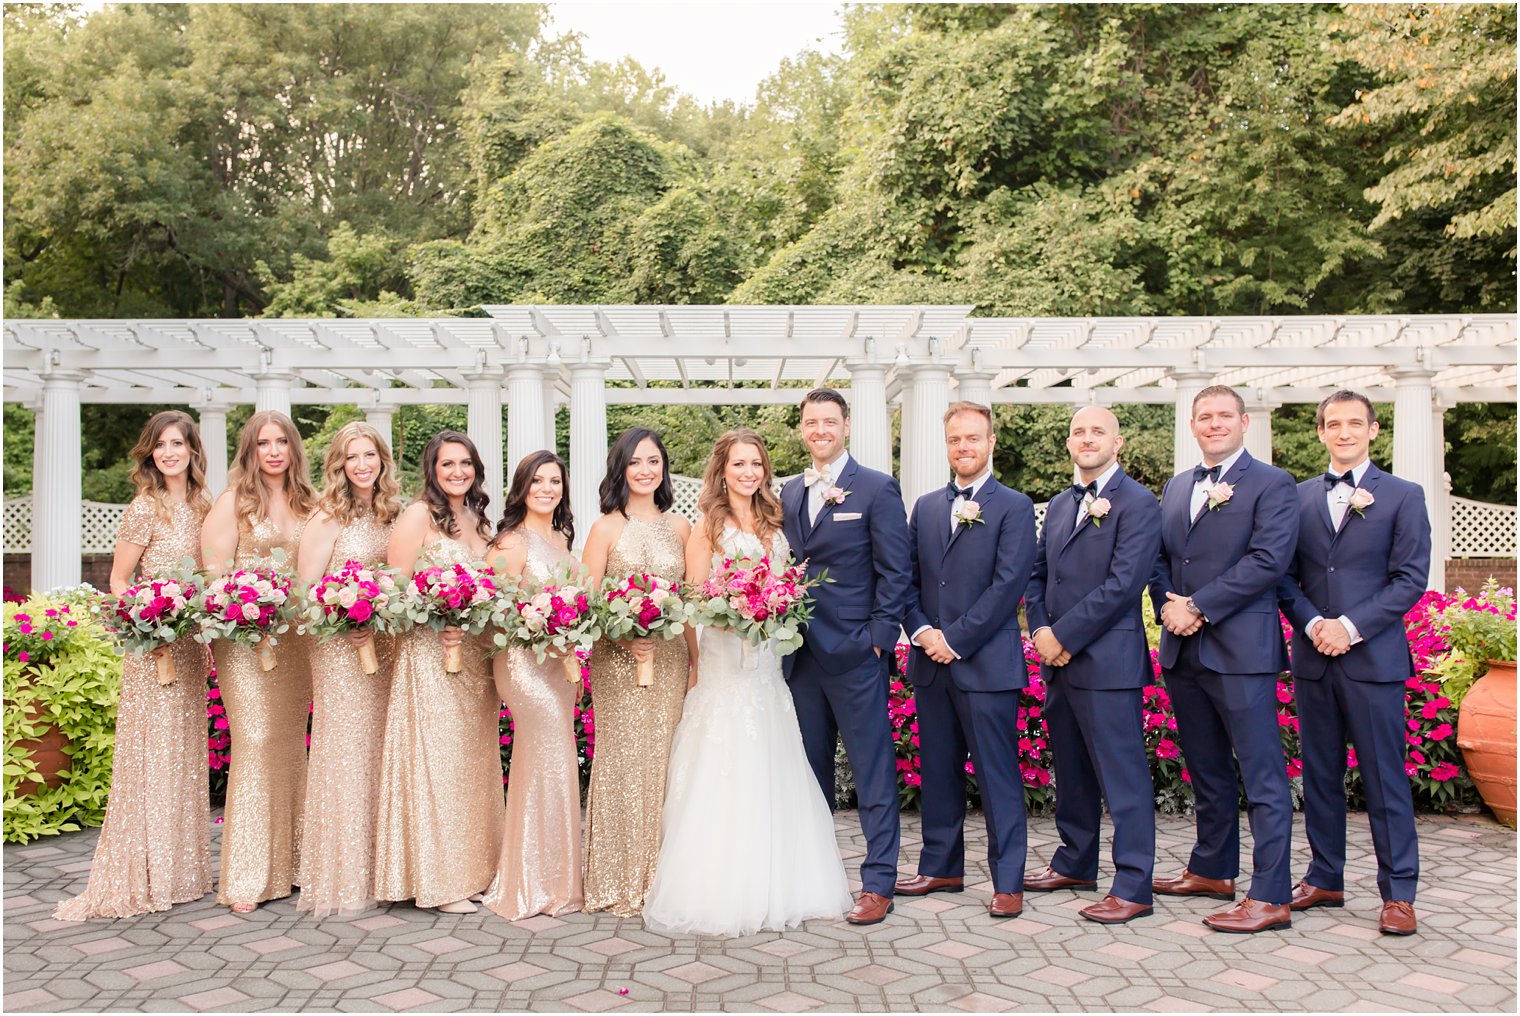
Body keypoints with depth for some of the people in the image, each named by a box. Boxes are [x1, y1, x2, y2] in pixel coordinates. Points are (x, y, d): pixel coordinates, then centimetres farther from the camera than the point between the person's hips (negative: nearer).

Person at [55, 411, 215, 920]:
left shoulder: (201, 507, 9)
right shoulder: (145, 508, -8)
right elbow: (118, 580, -6)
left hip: (193, 645, 6)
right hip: (154, 647, -6)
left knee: (186, 753, 12)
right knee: (151, 753, -2)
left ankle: (181, 868, 23)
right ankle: (140, 877, 9)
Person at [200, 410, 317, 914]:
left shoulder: (307, 503, 11)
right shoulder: (233, 501, -1)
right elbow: (214, 570, -5)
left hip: (296, 637, 5)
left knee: (291, 742, 9)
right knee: (256, 742, -8)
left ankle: (288, 861, 20)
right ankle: (246, 877, 0)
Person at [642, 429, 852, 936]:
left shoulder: (773, 524, 13)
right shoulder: (707, 528, -2)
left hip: (767, 662, 5)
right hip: (724, 662, -5)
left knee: (770, 774, 8)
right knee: (725, 775, -4)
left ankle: (774, 888, 19)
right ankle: (720, 891, 5)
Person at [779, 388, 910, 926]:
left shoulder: (877, 488, -3)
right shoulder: (790, 492, 13)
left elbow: (895, 573, -6)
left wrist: (878, 639, -12)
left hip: (855, 653, -6)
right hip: (801, 653, 6)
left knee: (872, 770, 1)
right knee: (810, 766, 15)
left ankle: (878, 883, 9)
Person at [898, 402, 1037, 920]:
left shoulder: (1014, 507, -3)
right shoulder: (925, 507, 13)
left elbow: (1008, 584, -11)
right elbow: (908, 580, 12)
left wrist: (955, 639, -13)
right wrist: (922, 632, -5)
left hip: (987, 663, -5)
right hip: (931, 663, 5)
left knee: (998, 775, 1)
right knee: (938, 770, 13)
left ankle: (1008, 881, 11)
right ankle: (941, 867, 26)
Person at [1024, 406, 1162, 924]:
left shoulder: (1137, 503, -8)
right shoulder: (1060, 505, 16)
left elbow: (1123, 584, -17)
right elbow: (1038, 574, 18)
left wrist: (1063, 636, -15)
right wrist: (1040, 630, 0)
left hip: (1108, 662, -8)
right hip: (1059, 660, 8)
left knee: (1122, 775, -1)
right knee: (1071, 770, 18)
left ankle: (1132, 887, 7)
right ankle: (1075, 863, 32)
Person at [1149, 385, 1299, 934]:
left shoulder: (1272, 484, -3)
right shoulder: (1176, 487, 17)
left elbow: (1268, 560, -14)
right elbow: (1159, 557, 15)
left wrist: (1198, 607, -16)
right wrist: (1168, 606, -4)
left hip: (1241, 651, -7)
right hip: (1182, 650, 7)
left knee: (1262, 778, -3)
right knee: (1207, 772, 17)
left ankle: (1269, 897, 1)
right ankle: (1213, 870, 30)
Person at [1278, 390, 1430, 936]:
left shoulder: (1403, 497, 2)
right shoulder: (1298, 497, 10)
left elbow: (1410, 578, -5)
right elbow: (1285, 575, 8)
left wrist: (1351, 626, -14)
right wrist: (1312, 623, -9)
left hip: (1373, 658, -3)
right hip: (1313, 657, 3)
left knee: (1384, 776, 1)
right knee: (1320, 774, 10)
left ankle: (1398, 892, 11)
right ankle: (1325, 878, 21)